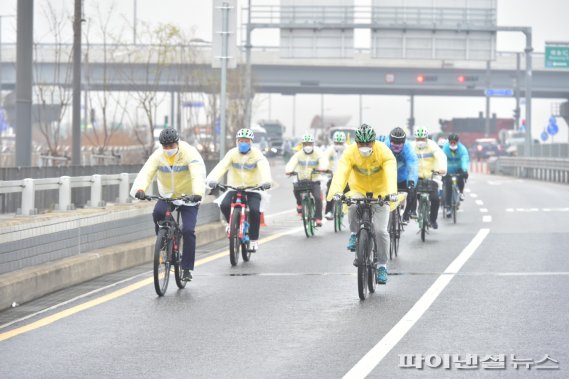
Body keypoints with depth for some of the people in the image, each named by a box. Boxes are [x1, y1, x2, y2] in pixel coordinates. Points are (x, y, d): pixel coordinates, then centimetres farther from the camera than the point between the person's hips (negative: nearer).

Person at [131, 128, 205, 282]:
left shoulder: (190, 153, -19)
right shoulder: (158, 155, -11)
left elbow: (198, 175, -33)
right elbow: (146, 172, -24)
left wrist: (198, 193, -52)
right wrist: (139, 189, -45)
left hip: (188, 197, -3)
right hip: (167, 195, 3)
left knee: (188, 231, -15)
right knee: (158, 213, -30)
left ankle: (187, 269, -5)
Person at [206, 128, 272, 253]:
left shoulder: (257, 154, -7)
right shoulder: (232, 153, -4)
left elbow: (264, 167, -25)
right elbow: (222, 166, -20)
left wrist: (266, 181, -47)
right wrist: (212, 179, -39)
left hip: (252, 189, -2)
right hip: (234, 188, 2)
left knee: (254, 210, -25)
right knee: (224, 205, -24)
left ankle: (253, 240, -9)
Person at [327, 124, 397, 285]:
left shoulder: (384, 152, -22)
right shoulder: (350, 152, -19)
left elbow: (391, 173, -36)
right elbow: (341, 172, -32)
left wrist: (392, 192, -55)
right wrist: (336, 191, -51)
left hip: (380, 192, -1)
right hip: (359, 190, 1)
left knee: (380, 230, -11)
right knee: (353, 206, -34)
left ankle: (382, 266, 2)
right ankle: (354, 235, -7)